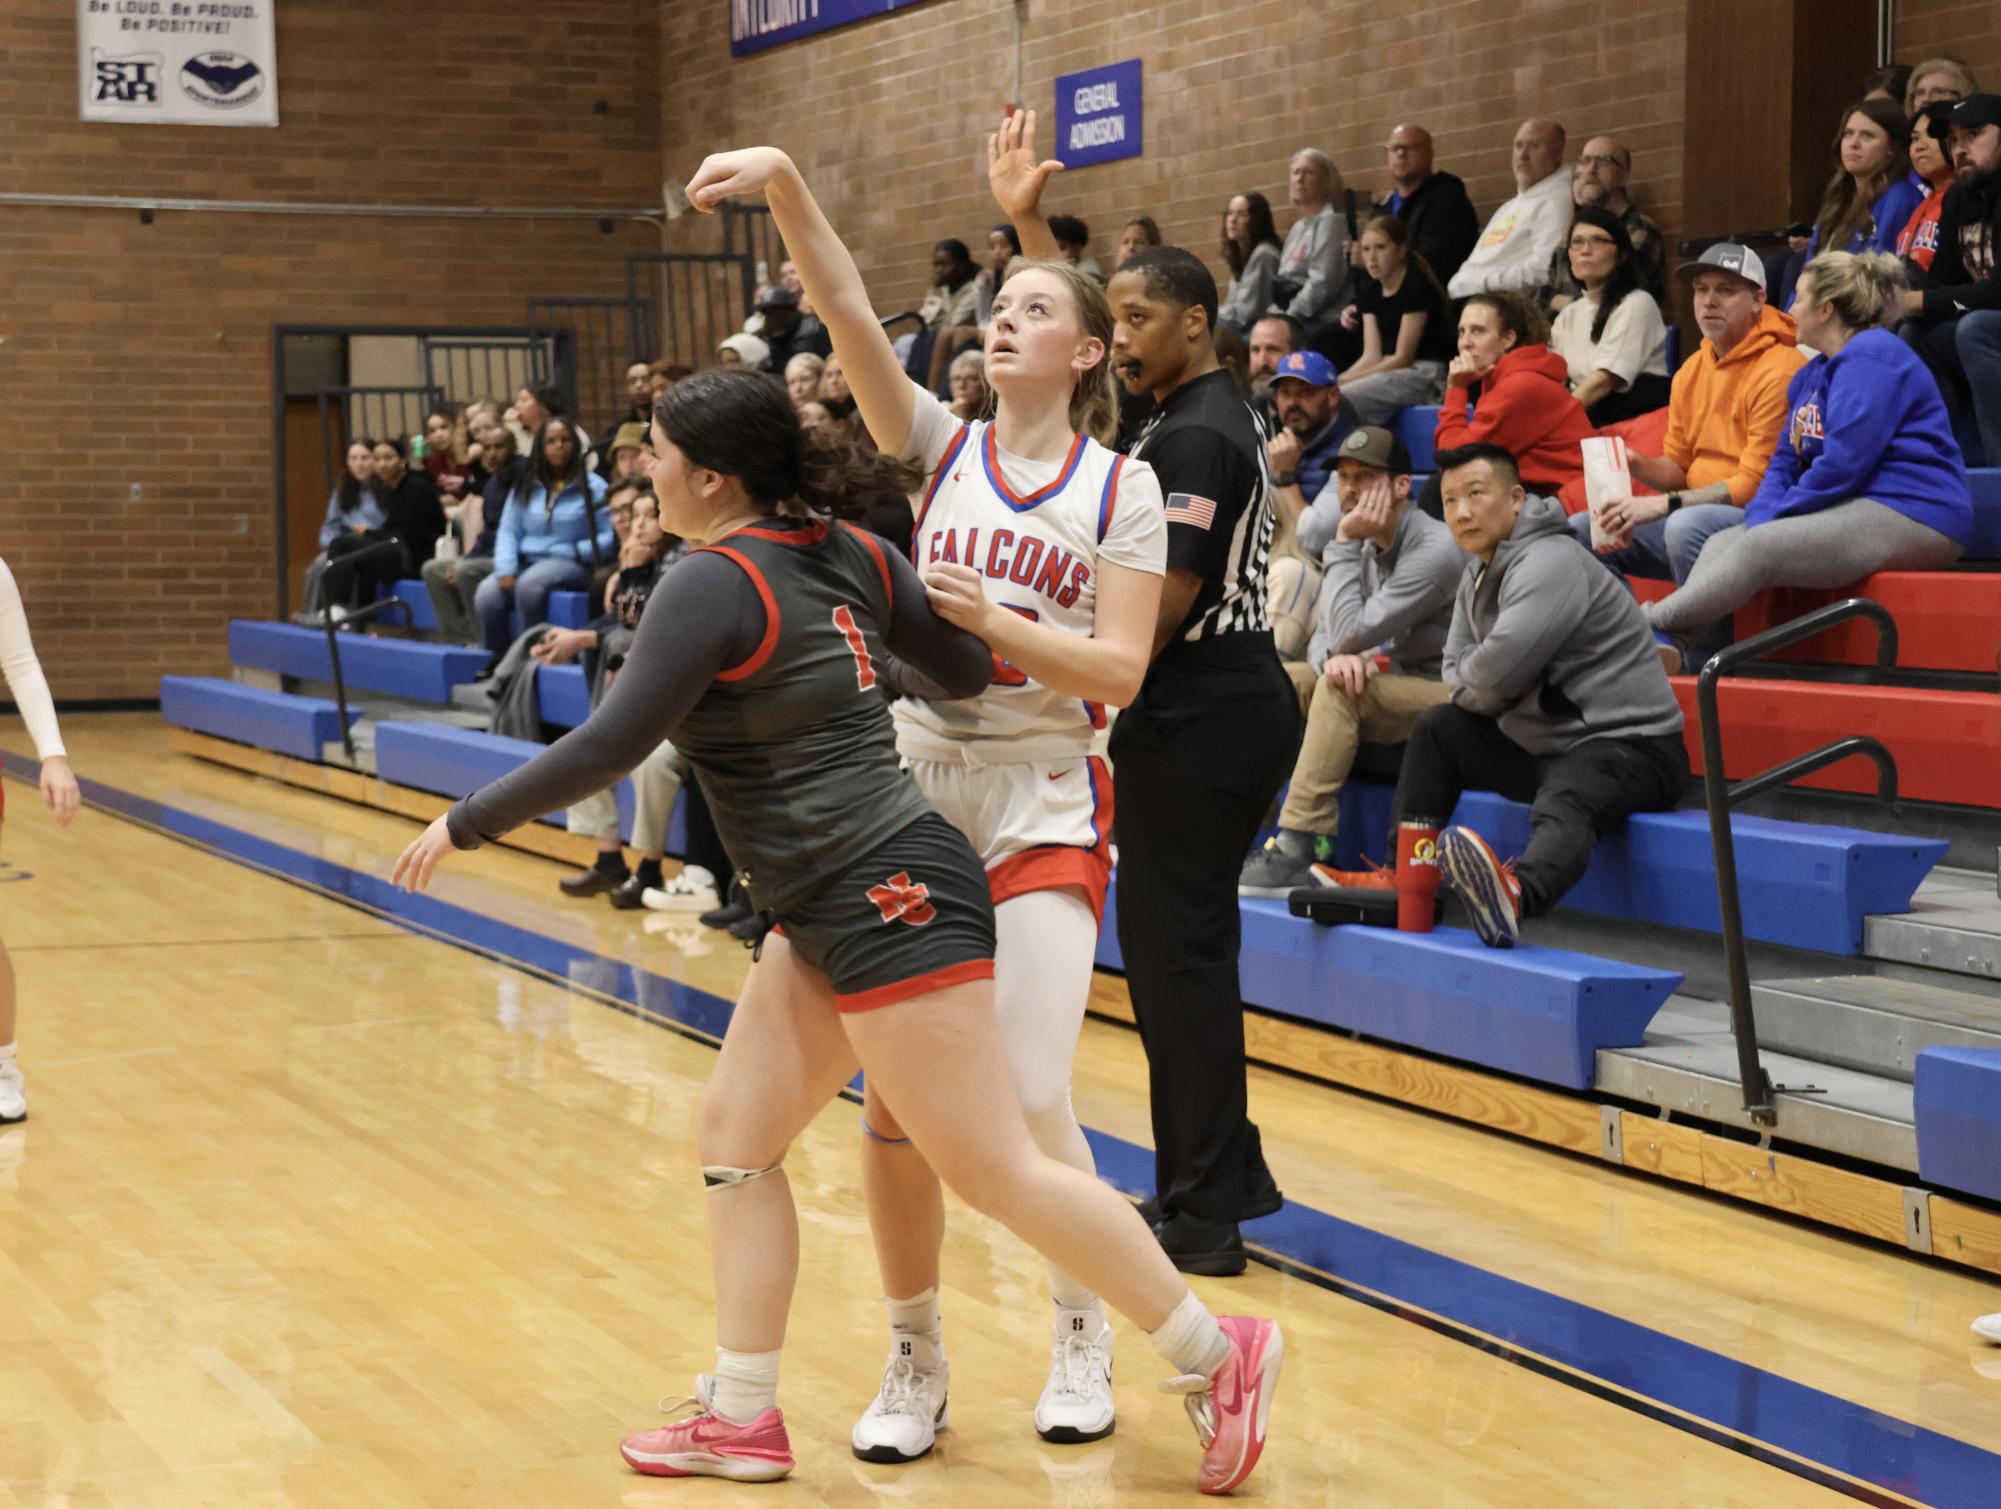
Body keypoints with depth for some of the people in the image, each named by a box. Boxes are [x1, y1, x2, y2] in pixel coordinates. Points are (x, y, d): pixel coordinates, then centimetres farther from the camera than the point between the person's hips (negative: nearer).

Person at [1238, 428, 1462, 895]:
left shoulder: (1435, 550, -19)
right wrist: (1336, 656, -17)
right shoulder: (1368, 546, 9)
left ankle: (1298, 850, -35)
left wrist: (1345, 544, -18)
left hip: (1440, 695, -9)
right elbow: (1325, 636, 8)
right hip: (1387, 685, 9)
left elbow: (1352, 632, -24)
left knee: (1340, 688, -32)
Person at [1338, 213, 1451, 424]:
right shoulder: (1370, 292, 12)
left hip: (1424, 375, -8)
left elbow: (1402, 357, -13)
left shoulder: (1417, 286, -11)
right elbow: (1371, 356, 6)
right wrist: (1337, 380, -13)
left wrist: (1346, 380, -16)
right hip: (1388, 371, 8)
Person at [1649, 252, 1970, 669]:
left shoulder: (1871, 357, -12)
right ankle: (1693, 662, -19)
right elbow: (1785, 461, 16)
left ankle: (1655, 622, -17)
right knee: (1721, 543, -3)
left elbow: (1843, 463, -20)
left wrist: (1777, 517, -10)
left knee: (1758, 548, -25)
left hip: (1909, 515, -10)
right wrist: (1762, 518, -4)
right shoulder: (1812, 374, 20)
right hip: (1854, 509, 10)